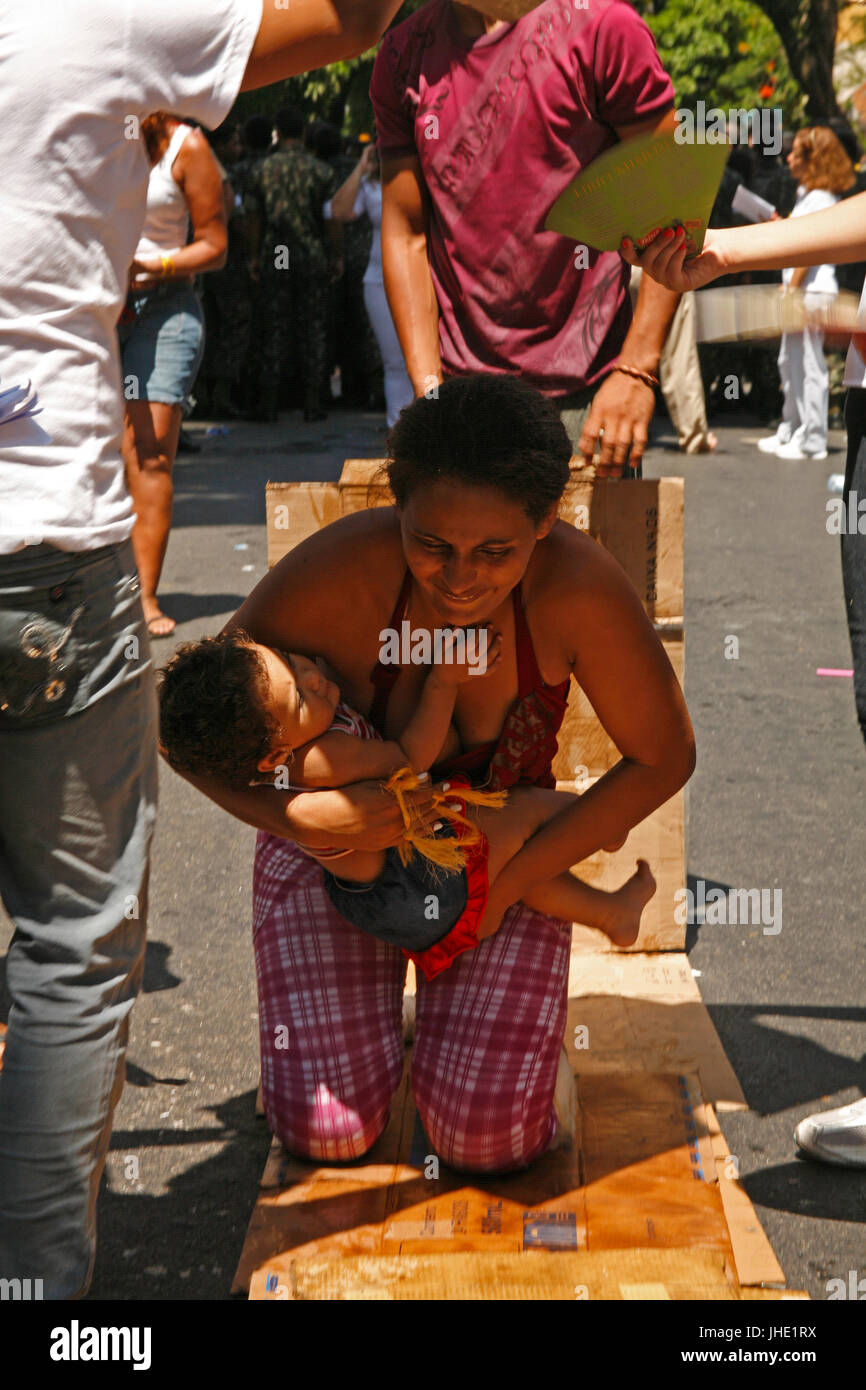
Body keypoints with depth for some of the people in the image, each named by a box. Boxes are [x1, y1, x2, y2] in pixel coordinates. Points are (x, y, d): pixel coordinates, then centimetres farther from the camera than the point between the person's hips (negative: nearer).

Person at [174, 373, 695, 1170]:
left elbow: (662, 759, -15)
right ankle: (358, 1004, 20)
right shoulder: (339, 572, -32)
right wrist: (299, 819, -38)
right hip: (338, 842, 0)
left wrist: (505, 887, -18)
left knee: (488, 1138, -13)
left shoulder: (580, 584, -29)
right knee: (328, 1131, -12)